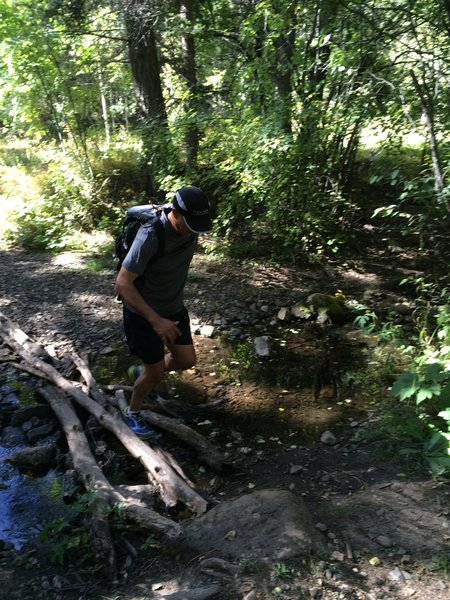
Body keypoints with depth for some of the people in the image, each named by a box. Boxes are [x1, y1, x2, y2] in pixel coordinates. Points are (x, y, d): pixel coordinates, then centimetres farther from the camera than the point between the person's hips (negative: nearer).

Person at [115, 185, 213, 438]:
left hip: (175, 308, 6)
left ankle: (147, 373, 40)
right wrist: (155, 320, -34)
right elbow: (122, 284, -31)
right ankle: (133, 414, 33)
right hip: (143, 313, -6)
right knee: (156, 371, 5)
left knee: (187, 360, 11)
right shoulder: (150, 237, -33)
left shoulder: (191, 228, -12)